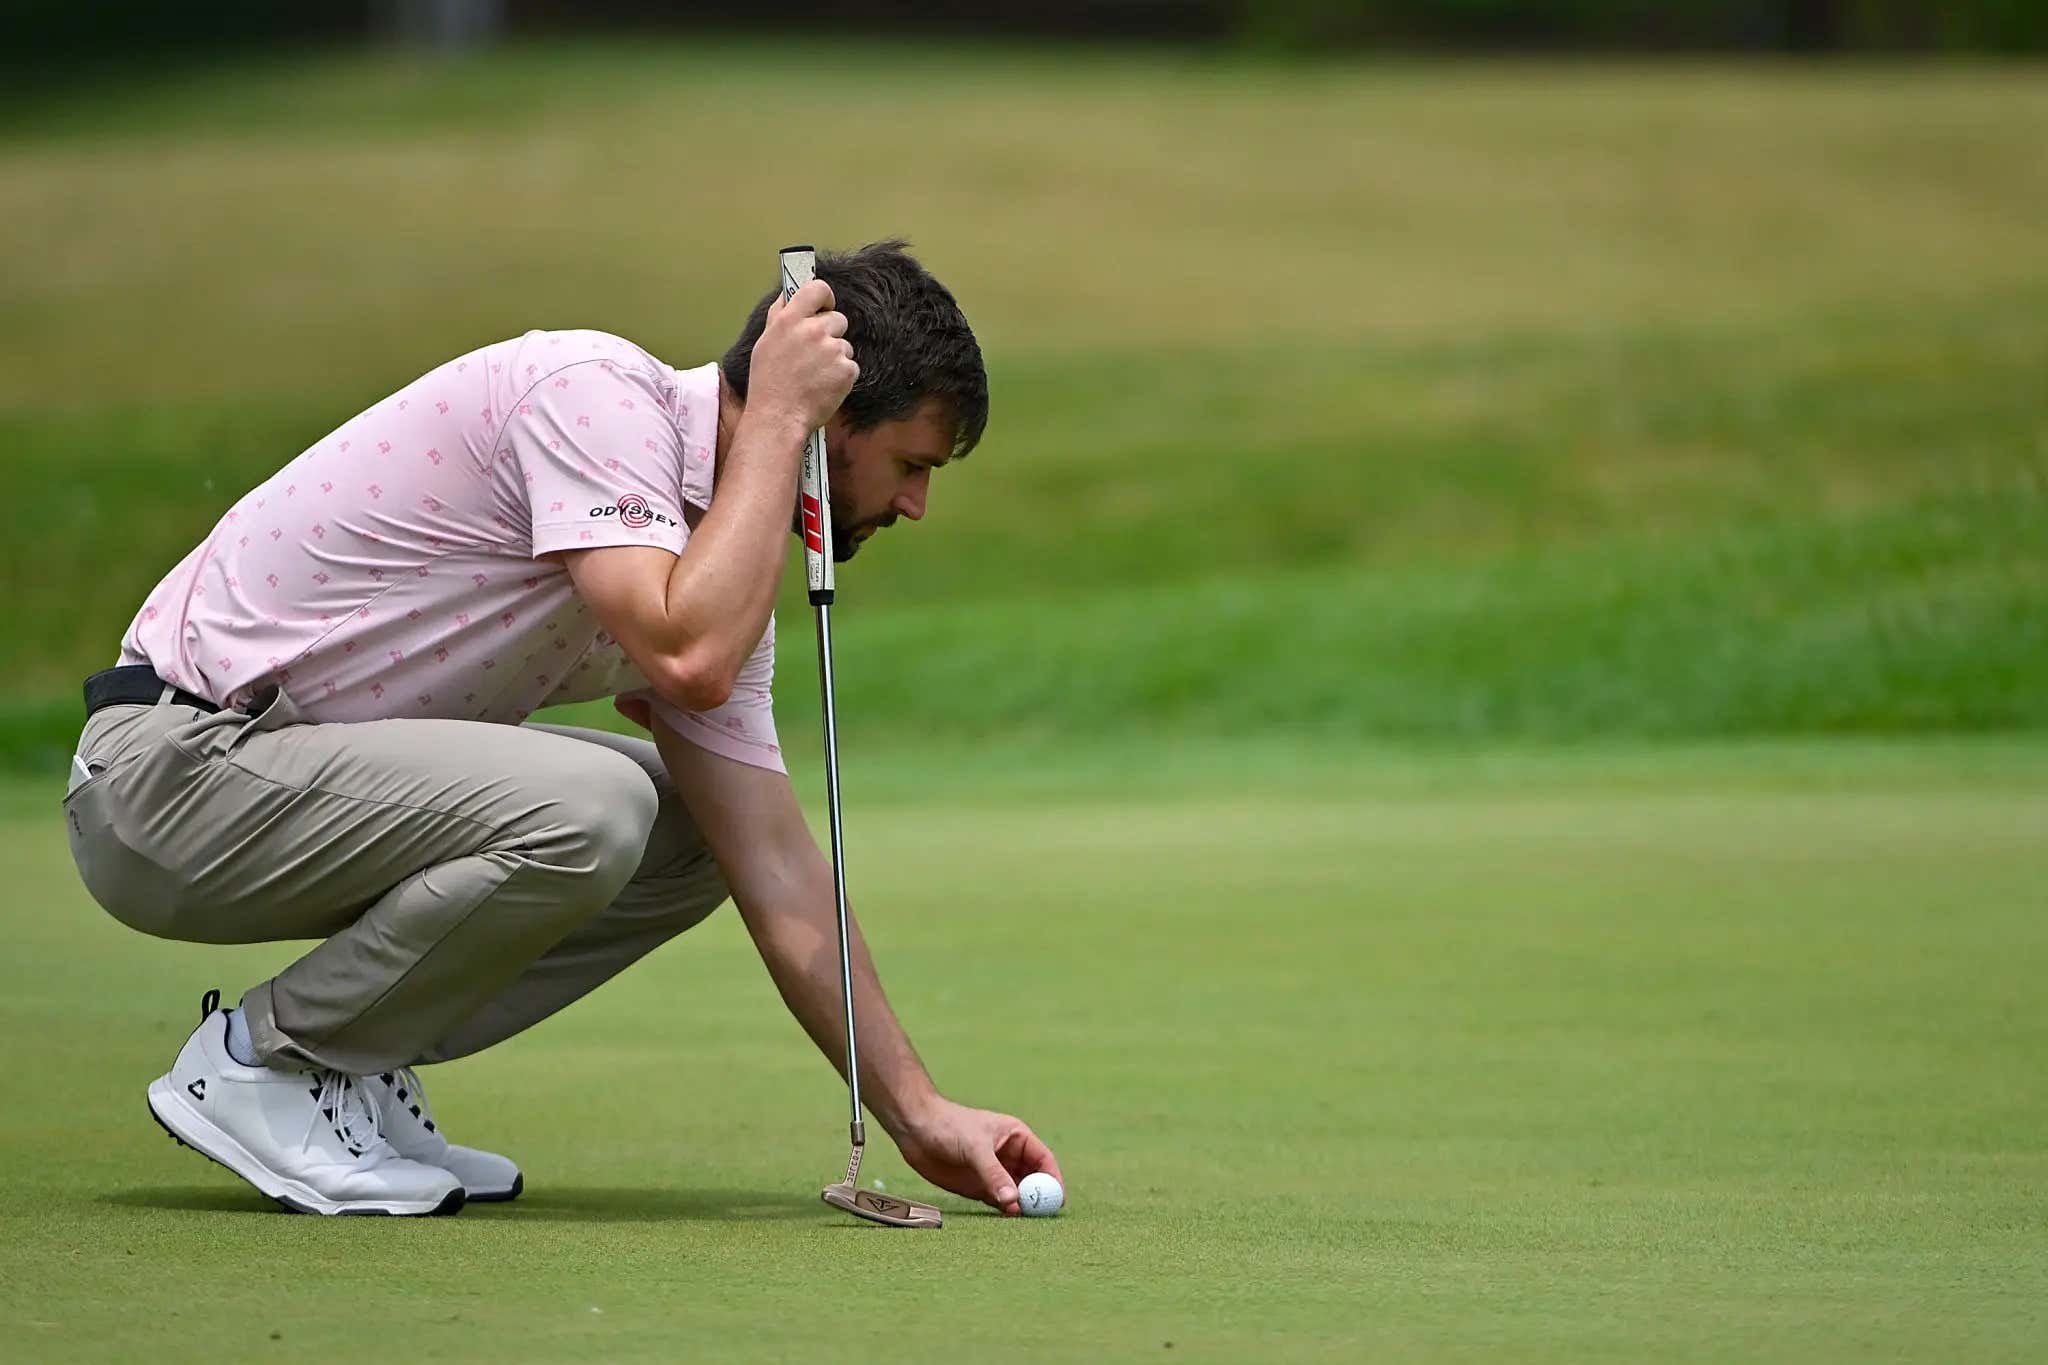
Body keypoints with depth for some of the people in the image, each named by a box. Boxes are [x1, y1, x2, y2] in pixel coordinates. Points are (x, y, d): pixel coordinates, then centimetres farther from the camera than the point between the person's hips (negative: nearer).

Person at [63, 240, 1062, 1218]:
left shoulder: (708, 561, 8)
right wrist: (776, 419, -20)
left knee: (690, 833, 6)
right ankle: (261, 1062, -7)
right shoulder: (596, 392, -18)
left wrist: (918, 1115, 5)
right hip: (172, 766, -9)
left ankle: (346, 1068, 8)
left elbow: (779, 878, 10)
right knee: (588, 809, -27)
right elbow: (688, 661, -33)